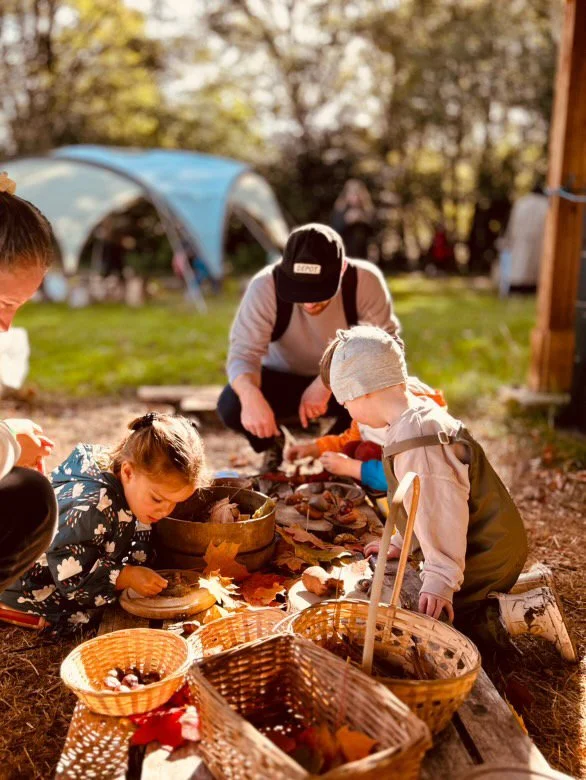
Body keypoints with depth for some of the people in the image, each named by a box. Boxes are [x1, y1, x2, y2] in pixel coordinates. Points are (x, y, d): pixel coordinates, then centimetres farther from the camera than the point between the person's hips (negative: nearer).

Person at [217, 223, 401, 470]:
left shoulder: (366, 280, -25)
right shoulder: (265, 286, -26)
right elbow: (243, 353, -29)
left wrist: (327, 381, -37)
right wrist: (251, 396, -52)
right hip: (282, 379, 0)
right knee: (231, 406, -31)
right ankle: (272, 445, 7)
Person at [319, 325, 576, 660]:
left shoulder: (415, 440, -26)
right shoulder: (424, 412, 8)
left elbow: (443, 510, -30)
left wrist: (439, 578, -27)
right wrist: (400, 543, 22)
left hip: (486, 556, -10)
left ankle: (526, 612, -6)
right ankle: (531, 591, 21)